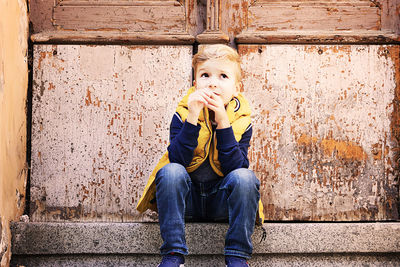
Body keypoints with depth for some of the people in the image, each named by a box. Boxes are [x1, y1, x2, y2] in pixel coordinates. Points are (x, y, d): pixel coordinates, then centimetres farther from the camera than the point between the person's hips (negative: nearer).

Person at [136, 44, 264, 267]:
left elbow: (236, 167, -19)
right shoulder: (182, 115, -6)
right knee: (171, 171, -28)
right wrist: (192, 118, -28)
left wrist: (223, 122, -25)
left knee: (245, 177, -27)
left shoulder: (241, 121, -4)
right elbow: (178, 160, -20)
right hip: (187, 200, 0)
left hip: (222, 202, 0)